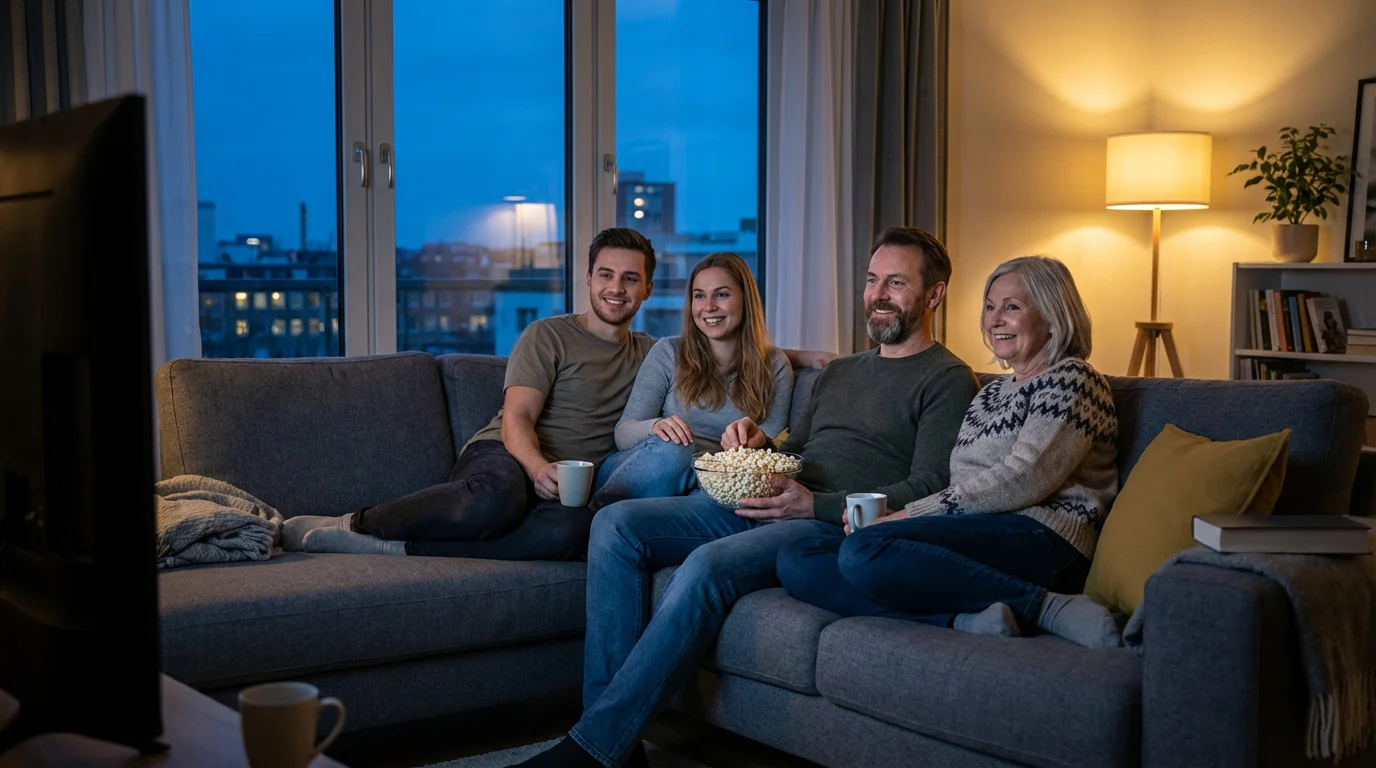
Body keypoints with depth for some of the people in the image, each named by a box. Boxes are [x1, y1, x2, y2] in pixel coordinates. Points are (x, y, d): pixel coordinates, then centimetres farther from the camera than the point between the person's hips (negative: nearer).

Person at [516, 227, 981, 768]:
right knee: (616, 524, -13)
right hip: (762, 503, 8)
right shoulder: (838, 373, 28)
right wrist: (755, 444, 6)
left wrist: (814, 504, -18)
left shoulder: (947, 379, 4)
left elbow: (928, 489, -9)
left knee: (709, 565, -35)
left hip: (834, 522, -8)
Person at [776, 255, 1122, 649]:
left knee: (865, 550, -33)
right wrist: (902, 517, -1)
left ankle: (1050, 607, -24)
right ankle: (964, 620, -26)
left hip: (1040, 538, -8)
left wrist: (911, 514, -12)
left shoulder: (1071, 379, 2)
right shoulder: (993, 391, 28)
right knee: (796, 559, -11)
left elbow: (1024, 481, -12)